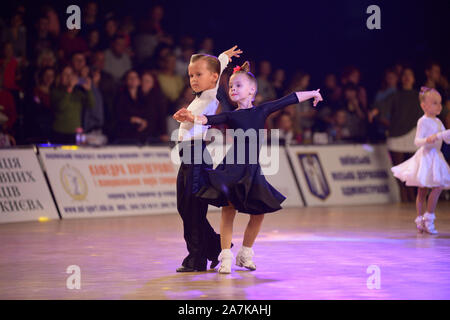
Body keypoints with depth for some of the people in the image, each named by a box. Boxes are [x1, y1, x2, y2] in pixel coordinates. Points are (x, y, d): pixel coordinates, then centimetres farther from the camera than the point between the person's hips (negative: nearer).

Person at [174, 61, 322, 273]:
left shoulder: (261, 111, 8)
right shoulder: (230, 116, 2)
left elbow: (290, 99, 15)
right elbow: (210, 120, -15)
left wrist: (312, 94, 24)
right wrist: (193, 118, -35)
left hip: (252, 170, 3)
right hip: (232, 168, -3)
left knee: (259, 213, 7)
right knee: (228, 210, -7)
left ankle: (245, 254, 25)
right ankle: (226, 257, -2)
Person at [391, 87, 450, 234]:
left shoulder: (438, 122, 14)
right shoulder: (423, 121, -11)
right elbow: (417, 141, -17)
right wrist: (427, 140, -36)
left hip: (435, 157, 8)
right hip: (426, 156, -8)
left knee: (422, 190, 10)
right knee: (437, 187, -15)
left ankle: (420, 220, 12)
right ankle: (428, 218, -9)